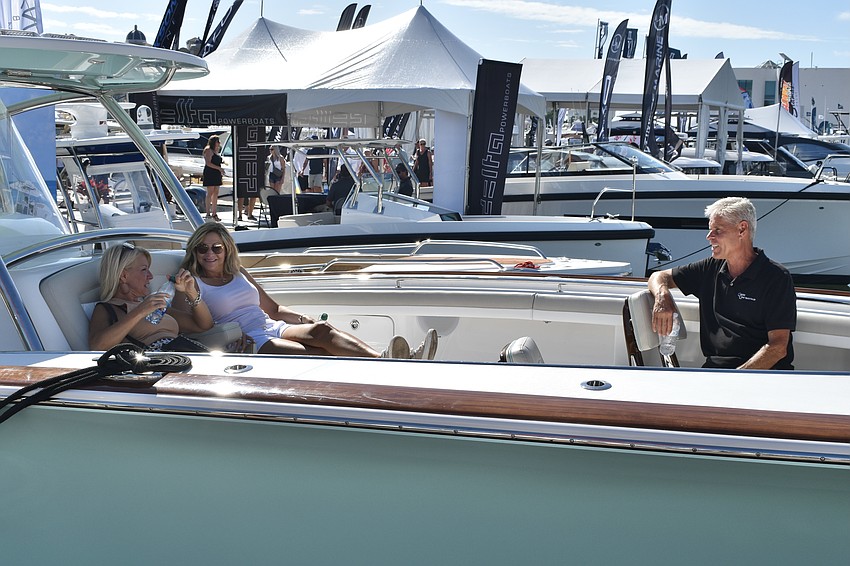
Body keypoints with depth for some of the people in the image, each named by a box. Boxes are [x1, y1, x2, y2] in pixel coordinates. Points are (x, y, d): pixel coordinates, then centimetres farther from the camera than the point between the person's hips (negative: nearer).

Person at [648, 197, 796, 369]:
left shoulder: (777, 278, -3)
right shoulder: (710, 268, 14)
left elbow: (778, 347, -9)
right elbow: (659, 277, 24)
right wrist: (662, 296, -2)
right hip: (714, 365, 4)